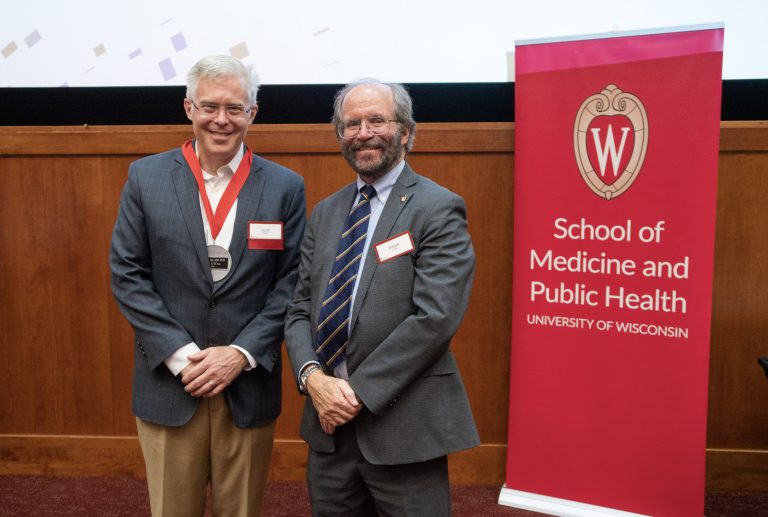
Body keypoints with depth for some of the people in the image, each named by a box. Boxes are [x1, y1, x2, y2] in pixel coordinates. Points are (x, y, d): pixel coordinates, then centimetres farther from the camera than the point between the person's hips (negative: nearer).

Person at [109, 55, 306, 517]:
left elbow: (293, 282, -3)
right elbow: (127, 275, -2)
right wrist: (180, 354, -10)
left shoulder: (286, 187, -1)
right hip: (168, 384, 0)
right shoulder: (146, 177, 0)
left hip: (249, 386, 0)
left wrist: (241, 353, -12)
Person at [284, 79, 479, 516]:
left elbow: (435, 318, -18)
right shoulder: (326, 213, 12)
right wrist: (313, 376, -9)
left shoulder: (438, 210, -8)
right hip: (329, 420, 6)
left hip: (403, 426, -5)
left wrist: (360, 391, -16)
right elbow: (300, 308, 9)